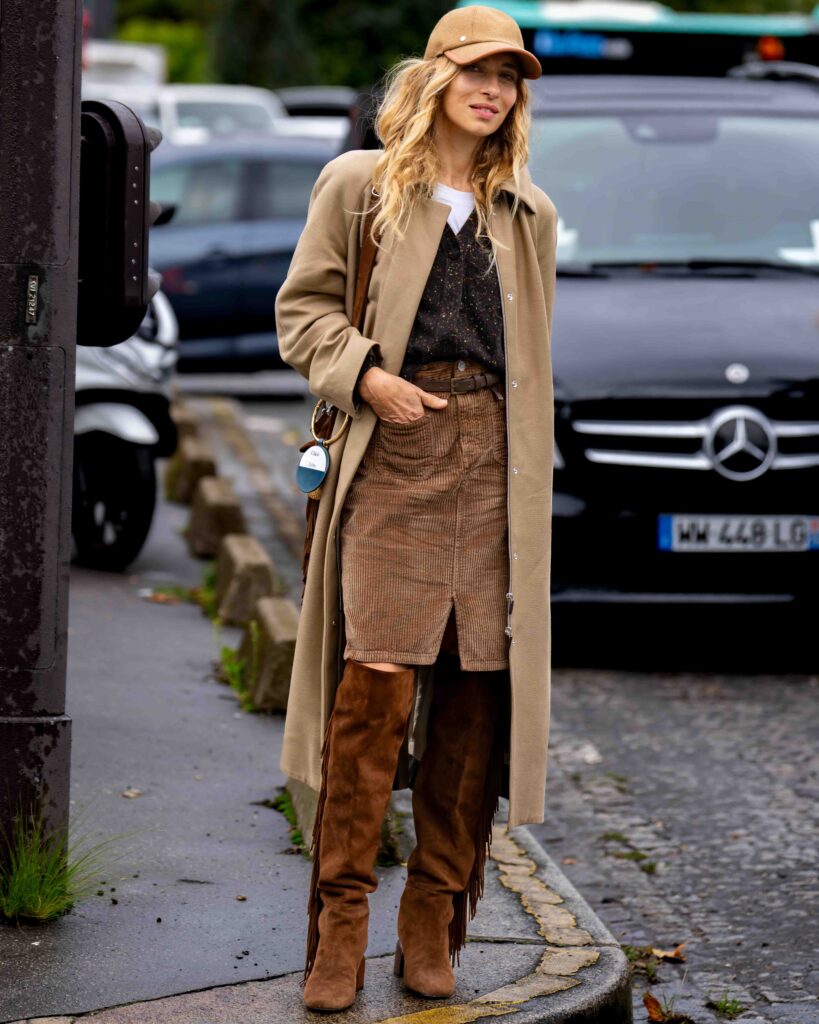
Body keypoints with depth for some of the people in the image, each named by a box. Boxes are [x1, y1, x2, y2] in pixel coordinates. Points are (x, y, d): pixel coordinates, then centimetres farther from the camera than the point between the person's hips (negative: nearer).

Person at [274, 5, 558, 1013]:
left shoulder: (528, 214, 18)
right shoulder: (361, 184, 7)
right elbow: (303, 307, 6)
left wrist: (525, 477, 15)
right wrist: (365, 377, -11)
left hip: (494, 470, 4)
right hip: (395, 457, -3)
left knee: (478, 685, 1)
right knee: (377, 681, -11)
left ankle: (433, 922, 10)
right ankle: (340, 922, -3)